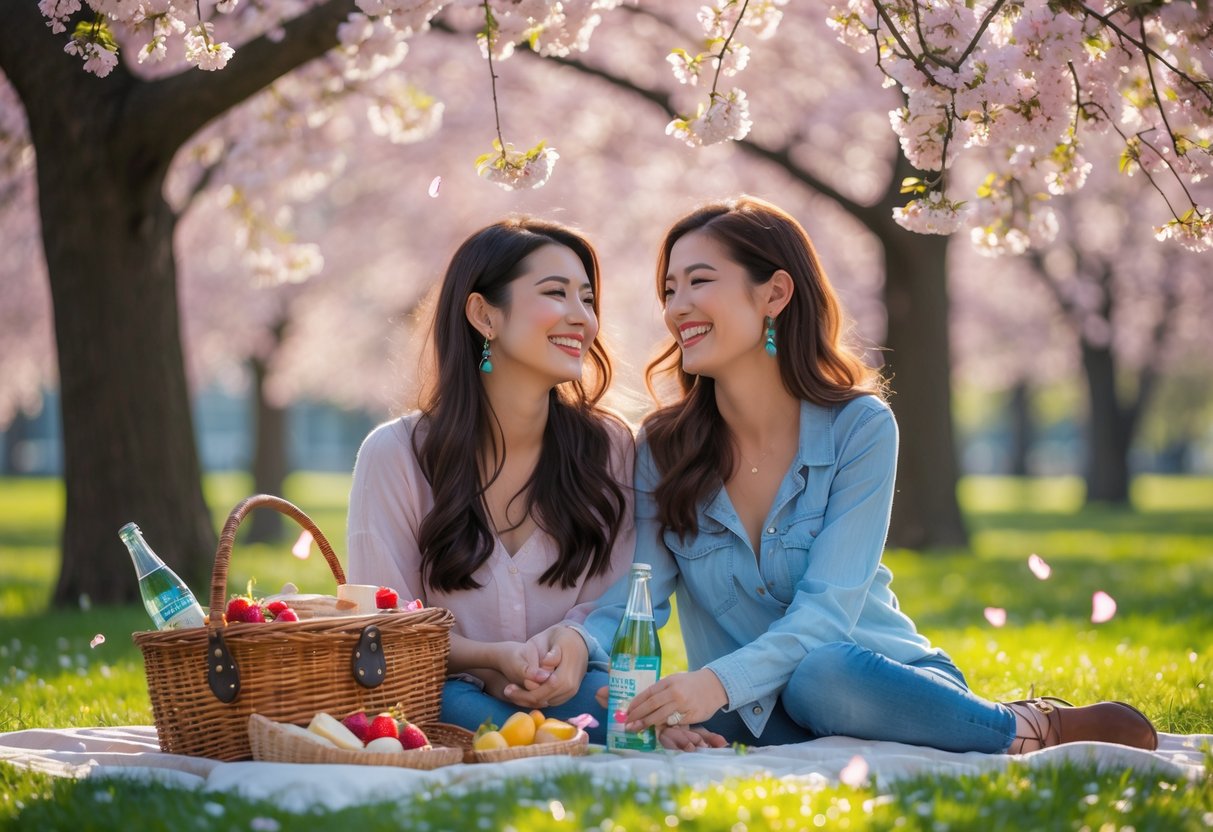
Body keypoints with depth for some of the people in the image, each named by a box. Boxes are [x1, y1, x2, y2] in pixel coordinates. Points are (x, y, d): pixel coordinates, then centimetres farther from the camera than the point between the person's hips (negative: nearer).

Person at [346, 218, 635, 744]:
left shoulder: (609, 449, 3)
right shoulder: (395, 454, -4)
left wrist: (570, 642, -20)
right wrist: (491, 661, -21)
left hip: (567, 693, 1)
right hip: (443, 692, -1)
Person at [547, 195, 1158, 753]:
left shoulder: (859, 427, -8)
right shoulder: (664, 448, 1)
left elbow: (827, 609, -18)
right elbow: (633, 599, -6)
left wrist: (719, 682, -37)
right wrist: (576, 649, -31)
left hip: (888, 680, -4)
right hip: (755, 723, 4)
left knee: (823, 674, -39)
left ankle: (1040, 729, -13)